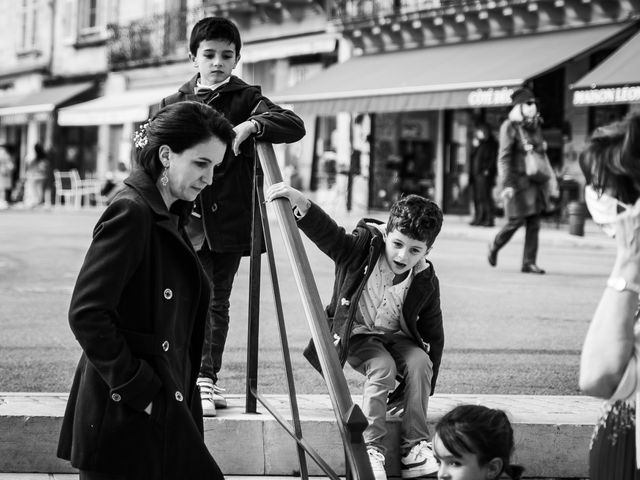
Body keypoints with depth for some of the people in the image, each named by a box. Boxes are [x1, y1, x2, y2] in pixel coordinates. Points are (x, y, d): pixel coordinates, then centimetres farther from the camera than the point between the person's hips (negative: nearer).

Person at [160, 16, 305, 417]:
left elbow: (295, 126, -10)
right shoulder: (175, 104, 10)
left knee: (218, 301, 8)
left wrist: (251, 125, -26)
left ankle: (209, 380, 17)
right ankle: (202, 378, -8)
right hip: (189, 218, 0)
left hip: (230, 218, 0)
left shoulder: (246, 99, 3)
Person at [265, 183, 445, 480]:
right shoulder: (362, 248, -16)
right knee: (382, 366, -31)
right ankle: (371, 448, -23)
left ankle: (415, 446, -18)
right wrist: (301, 205, -50)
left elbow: (433, 336, -3)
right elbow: (327, 233, -31)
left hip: (396, 336, 3)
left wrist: (424, 388, -3)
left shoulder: (426, 282, -10)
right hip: (357, 334, -2)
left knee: (419, 362, -28)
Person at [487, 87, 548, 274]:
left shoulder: (535, 125, 13)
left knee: (534, 223, 2)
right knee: (516, 220, -4)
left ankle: (529, 262, 6)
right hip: (518, 179, -6)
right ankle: (495, 246, 22)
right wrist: (507, 184, -20)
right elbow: (504, 157, -12)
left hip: (535, 180, 6)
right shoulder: (510, 126, -7)